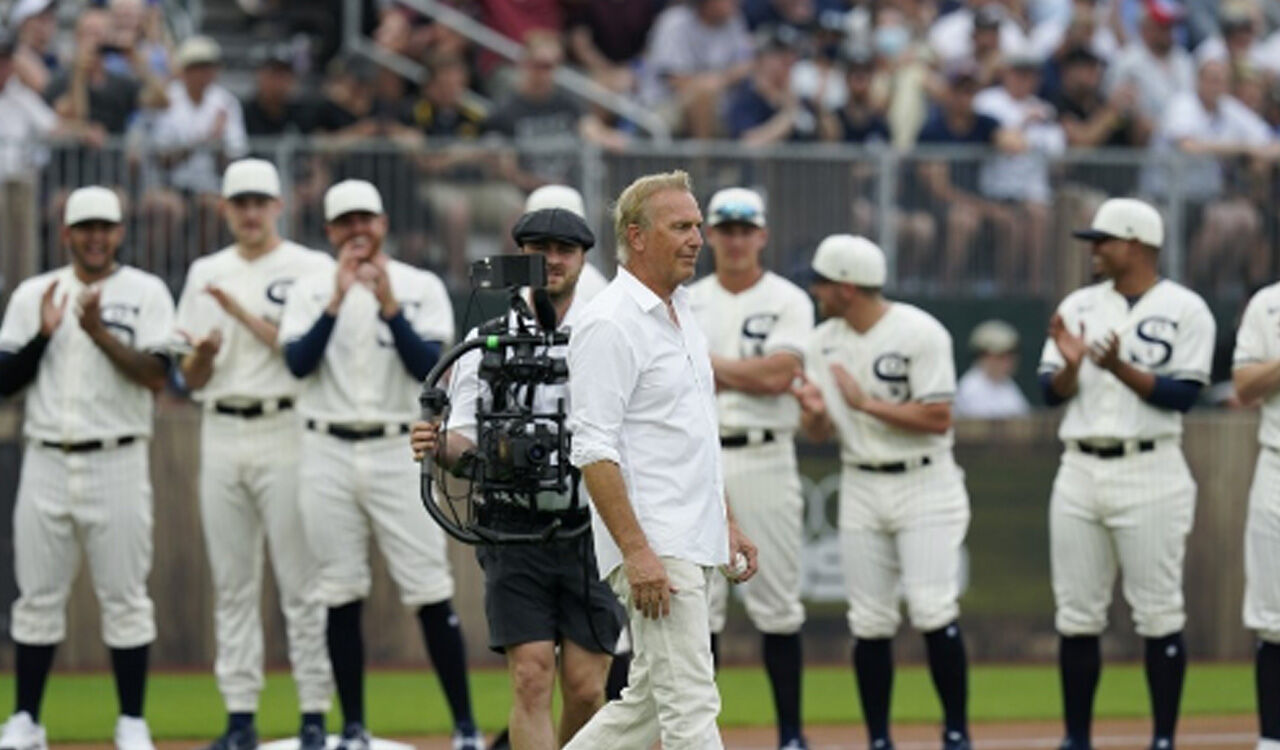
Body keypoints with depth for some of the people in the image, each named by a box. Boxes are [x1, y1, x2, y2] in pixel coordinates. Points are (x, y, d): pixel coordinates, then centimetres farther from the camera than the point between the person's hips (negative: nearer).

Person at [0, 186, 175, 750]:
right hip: (47, 464, 2)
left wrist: (100, 333, -20)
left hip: (117, 464, -2)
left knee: (124, 594, -1)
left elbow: (157, 377, -9)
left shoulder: (145, 293, 2)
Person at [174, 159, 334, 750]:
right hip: (221, 434, 5)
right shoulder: (206, 275, 15)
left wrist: (243, 313, -14)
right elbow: (190, 379, 13)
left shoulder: (311, 269, 1)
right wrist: (203, 354, -9)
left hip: (286, 430, -5)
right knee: (232, 584, 5)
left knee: (302, 581, -6)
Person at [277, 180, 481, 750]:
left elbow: (429, 367, -9)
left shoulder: (421, 288, 3)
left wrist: (388, 305, -18)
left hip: (399, 451, -1)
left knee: (430, 591, -5)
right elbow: (298, 363, -9)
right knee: (341, 595, 3)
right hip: (329, 452, 1)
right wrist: (337, 301, -18)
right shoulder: (310, 290, 6)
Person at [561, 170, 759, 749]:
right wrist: (636, 551, -24)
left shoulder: (681, 314, 17)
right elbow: (593, 449, -19)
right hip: (652, 548, -10)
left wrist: (725, 523, 20)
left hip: (691, 545, 10)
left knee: (648, 701, 13)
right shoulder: (609, 325, -13)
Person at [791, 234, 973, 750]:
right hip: (861, 489, 5)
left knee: (933, 610, -13)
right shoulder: (823, 343, 6)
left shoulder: (919, 334, -12)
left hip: (924, 484, -5)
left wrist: (866, 402, -19)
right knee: (870, 622, 3)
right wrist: (814, 413, -15)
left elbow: (938, 419, -17)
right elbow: (818, 433, 8)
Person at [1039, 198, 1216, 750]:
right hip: (1079, 472, 5)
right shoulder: (1079, 306, 13)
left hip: (1148, 472, -5)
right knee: (1076, 616, 5)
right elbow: (1052, 392, 9)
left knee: (1159, 615, -3)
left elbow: (1183, 394, -10)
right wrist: (1071, 365, -12)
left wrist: (1120, 368, -21)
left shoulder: (1184, 309, -1)